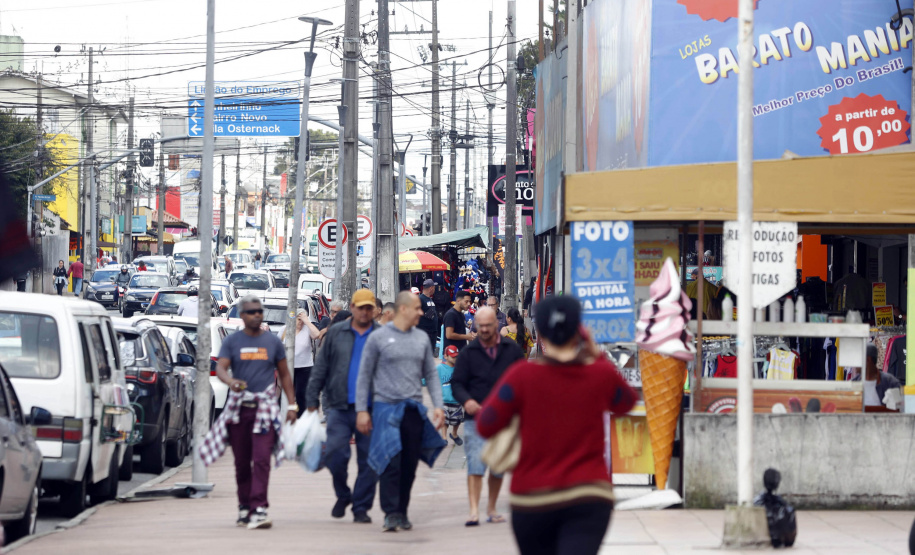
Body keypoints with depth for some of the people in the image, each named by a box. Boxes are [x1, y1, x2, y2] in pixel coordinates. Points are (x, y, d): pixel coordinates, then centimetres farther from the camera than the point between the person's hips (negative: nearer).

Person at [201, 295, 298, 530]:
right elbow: (220, 368, -7)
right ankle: (244, 508, 20)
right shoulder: (232, 342, 6)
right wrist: (231, 382, -30)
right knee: (242, 462, 7)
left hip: (265, 408, -1)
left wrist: (292, 404, 9)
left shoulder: (273, 341, 10)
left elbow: (284, 374, 16)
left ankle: (259, 510, -20)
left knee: (262, 459, -14)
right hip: (238, 407, 1)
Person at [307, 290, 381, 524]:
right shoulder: (336, 333, 9)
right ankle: (343, 495, 15)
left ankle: (361, 508, 11)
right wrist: (312, 400, 4)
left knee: (368, 460, 0)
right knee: (335, 454, -10)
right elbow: (320, 368, 10)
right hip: (340, 407, 0)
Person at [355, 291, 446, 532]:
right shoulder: (378, 337, -1)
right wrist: (361, 410, -3)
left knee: (410, 464, 5)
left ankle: (402, 512, 15)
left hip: (414, 410, 4)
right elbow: (364, 375, 2)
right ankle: (391, 514, -11)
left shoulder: (421, 338, 12)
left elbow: (431, 374, 16)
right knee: (391, 463, -13)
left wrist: (438, 405, 5)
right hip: (386, 407, -4)